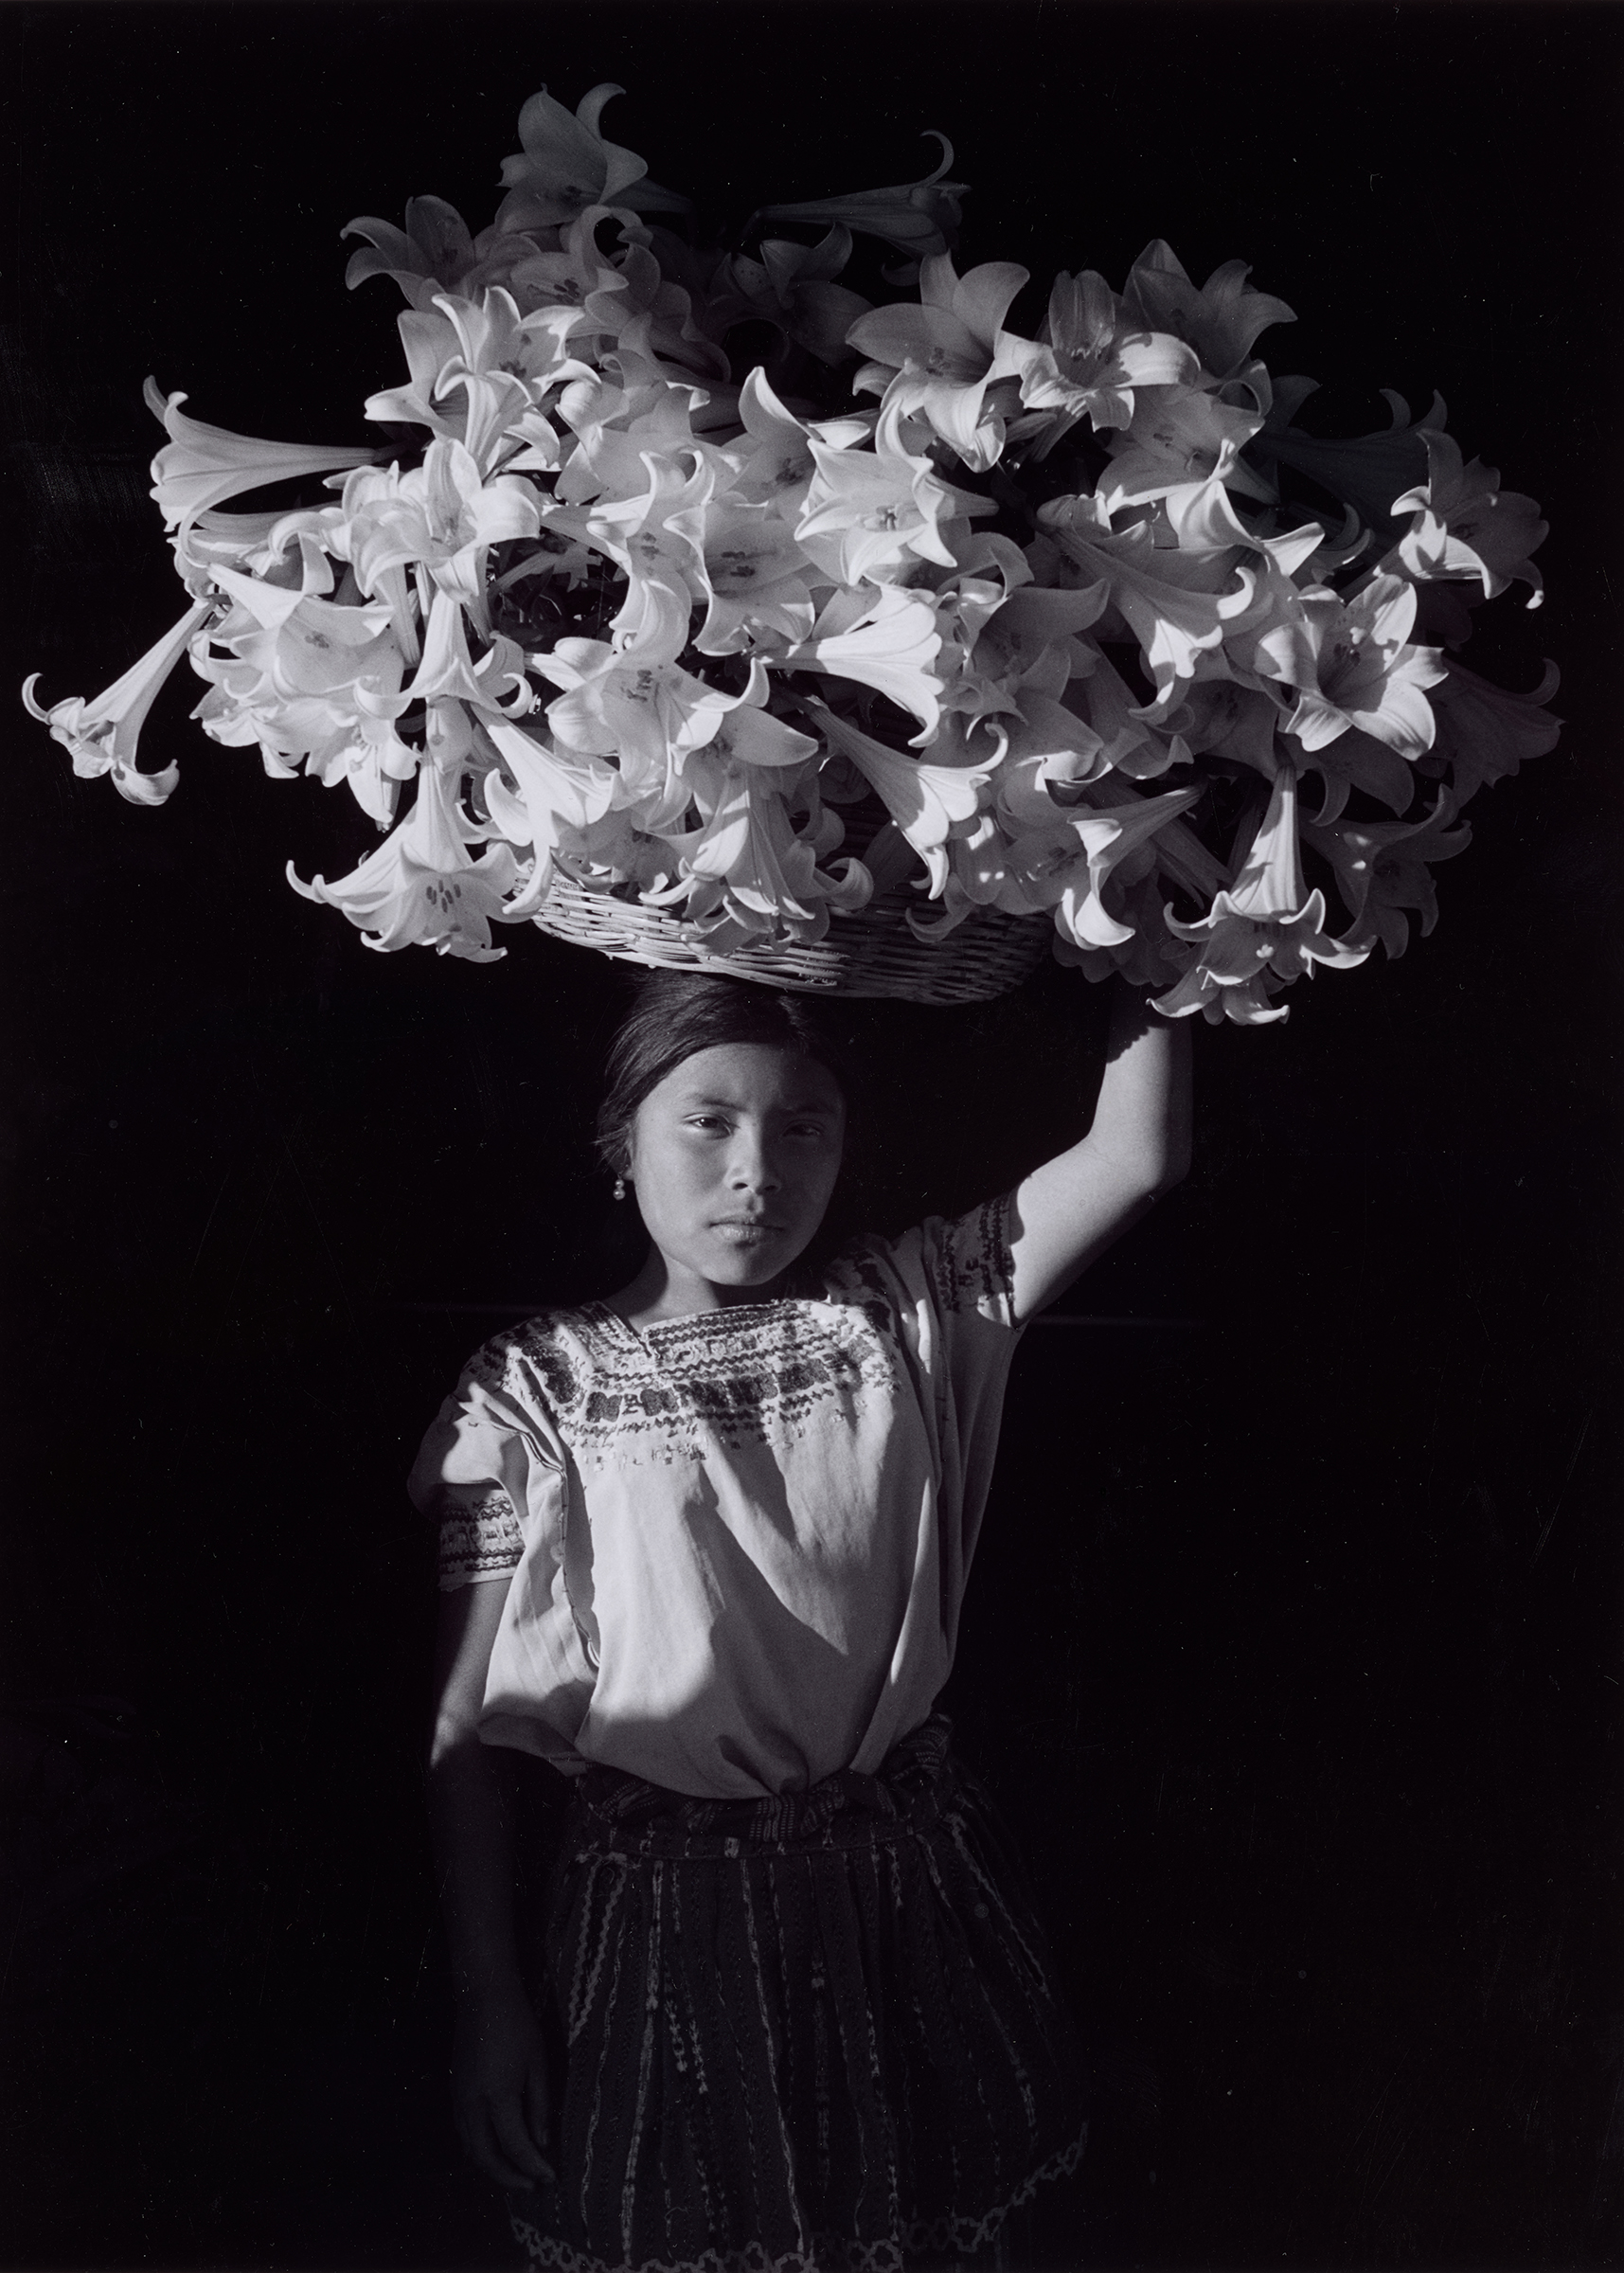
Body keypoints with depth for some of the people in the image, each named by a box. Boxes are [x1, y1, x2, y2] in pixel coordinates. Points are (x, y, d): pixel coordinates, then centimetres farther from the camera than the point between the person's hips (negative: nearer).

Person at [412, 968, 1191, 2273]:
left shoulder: (903, 1314, -4)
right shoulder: (536, 1392, -9)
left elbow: (1137, 1153, -12)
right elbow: (470, 1727, -6)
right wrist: (489, 2000, -5)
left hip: (905, 1904, 2)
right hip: (662, 1915, -2)